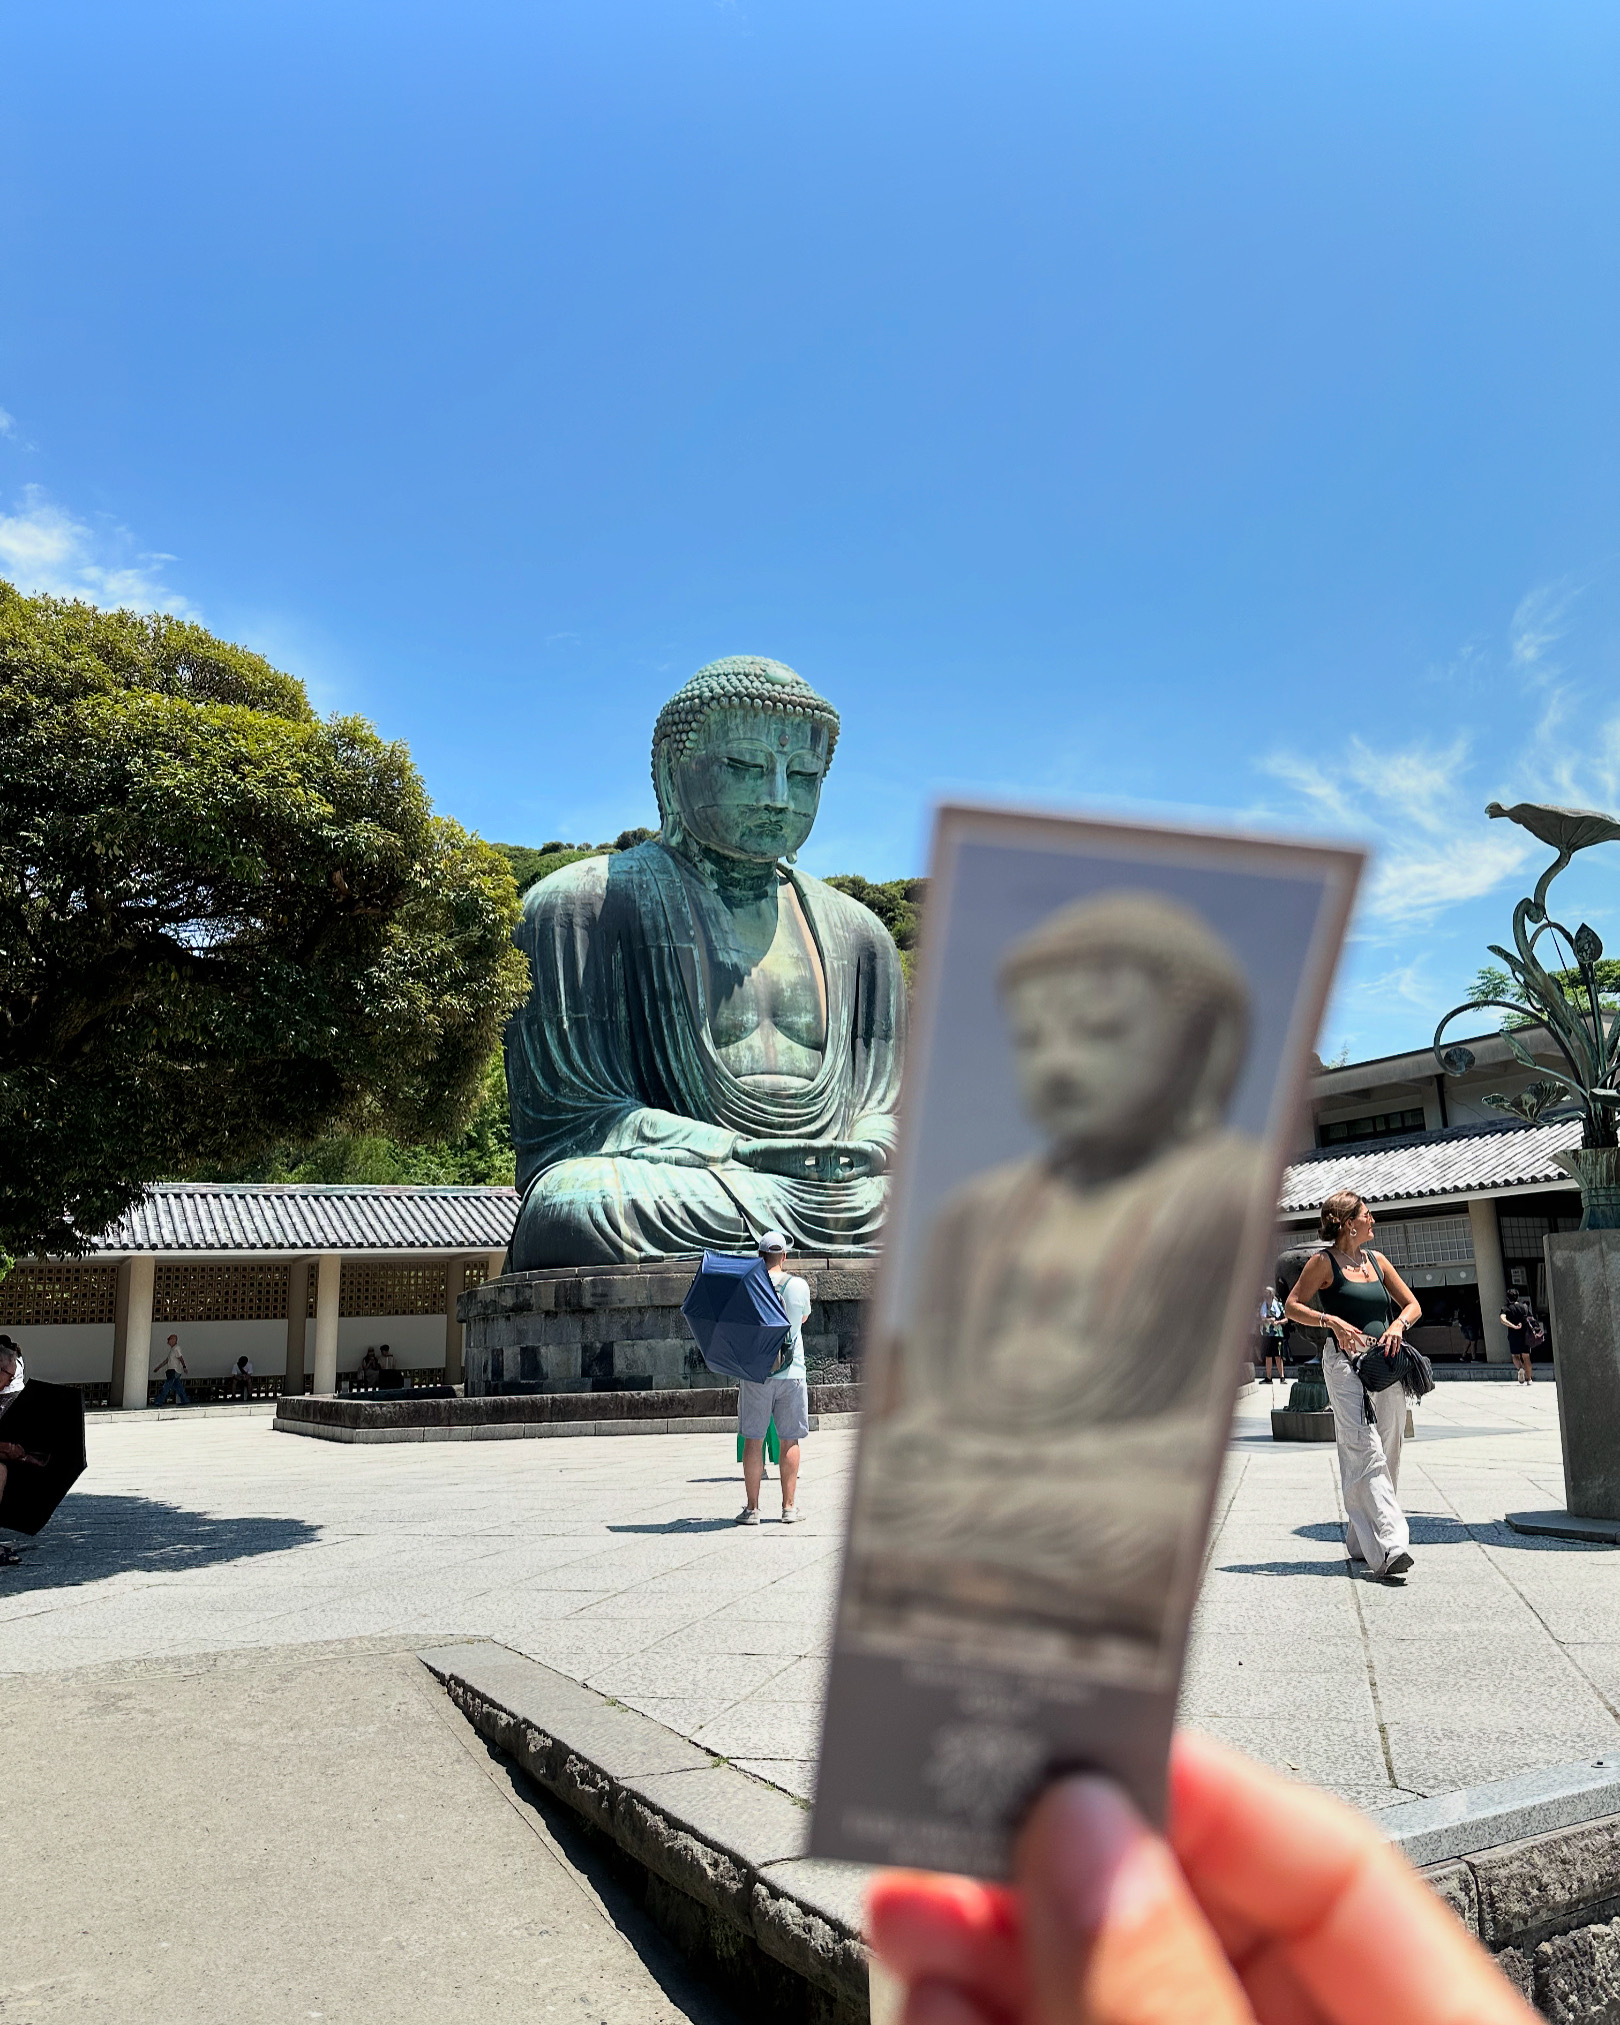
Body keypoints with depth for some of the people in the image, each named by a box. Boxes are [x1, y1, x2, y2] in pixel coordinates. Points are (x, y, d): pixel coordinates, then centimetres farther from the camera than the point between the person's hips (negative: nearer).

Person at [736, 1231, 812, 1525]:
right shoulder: (800, 1285, 1)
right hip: (792, 1372, 1)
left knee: (753, 1440, 5)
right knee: (789, 1440, 8)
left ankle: (752, 1508, 5)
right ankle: (789, 1507, 9)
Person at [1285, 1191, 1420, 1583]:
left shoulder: (1376, 1259, 15)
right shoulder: (1324, 1262, -1)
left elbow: (1412, 1304, 19)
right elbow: (1293, 1306, -2)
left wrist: (1398, 1324, -2)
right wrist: (1332, 1321, -16)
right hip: (1346, 1361, -7)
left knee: (1387, 1456, 7)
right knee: (1365, 1453, -15)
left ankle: (1363, 1542, 19)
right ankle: (1387, 1548, -21)